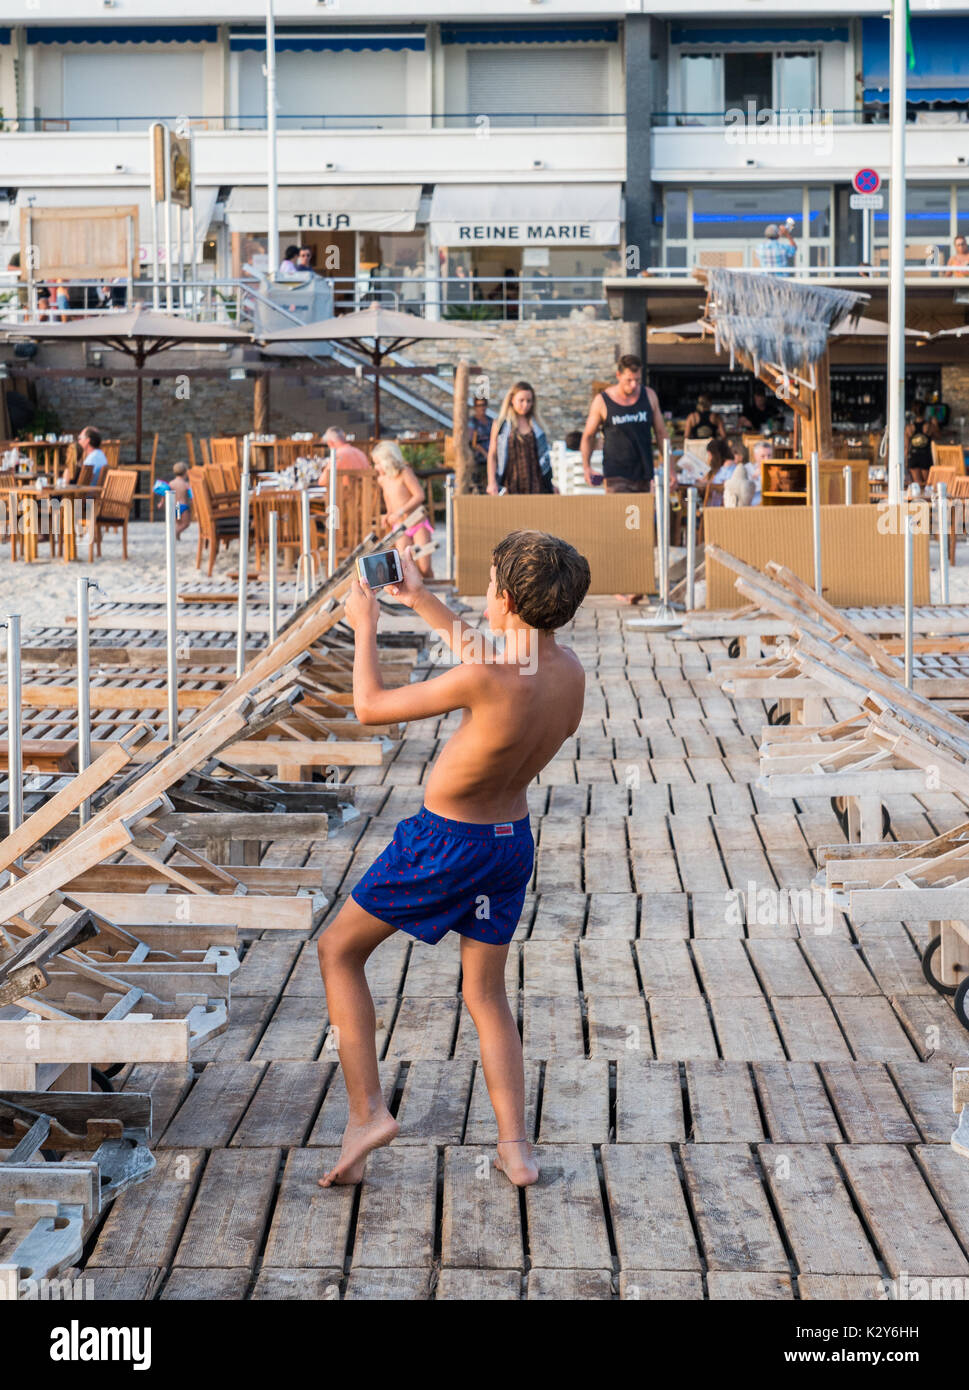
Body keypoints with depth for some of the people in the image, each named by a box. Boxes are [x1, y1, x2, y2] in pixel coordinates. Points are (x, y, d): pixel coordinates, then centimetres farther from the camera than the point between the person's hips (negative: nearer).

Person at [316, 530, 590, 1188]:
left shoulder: (487, 681, -31)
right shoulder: (570, 670, -8)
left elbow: (371, 707, -18)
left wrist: (365, 627, -3)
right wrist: (421, 599, 20)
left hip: (444, 840, -6)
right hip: (512, 837, 7)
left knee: (339, 951, 14)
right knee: (486, 994, 20)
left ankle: (367, 1110, 8)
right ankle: (516, 1148, 12)